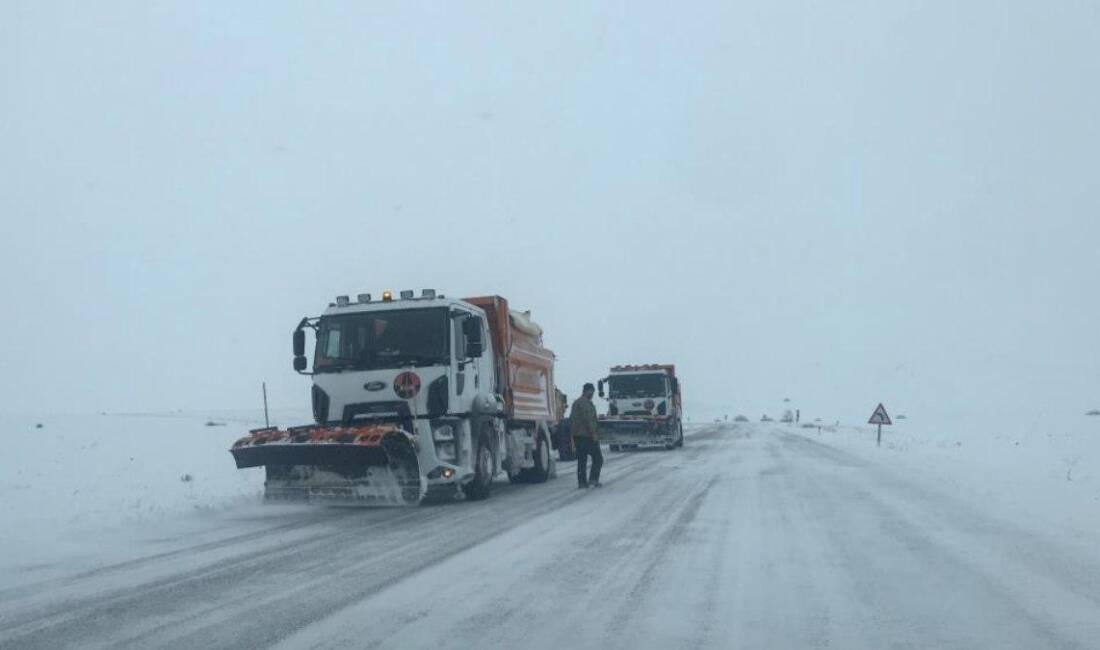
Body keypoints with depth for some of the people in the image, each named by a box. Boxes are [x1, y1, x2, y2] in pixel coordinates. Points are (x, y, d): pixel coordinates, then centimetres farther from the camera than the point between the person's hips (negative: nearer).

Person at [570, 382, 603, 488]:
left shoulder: (576, 403, 20)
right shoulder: (586, 403, -11)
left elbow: (571, 420, 23)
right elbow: (588, 419, -20)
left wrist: (572, 436, 24)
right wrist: (594, 433, -20)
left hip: (577, 436, 9)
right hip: (587, 435, -9)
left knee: (581, 460, 9)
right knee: (598, 458, -3)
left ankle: (582, 482, 6)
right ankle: (593, 478, -11)